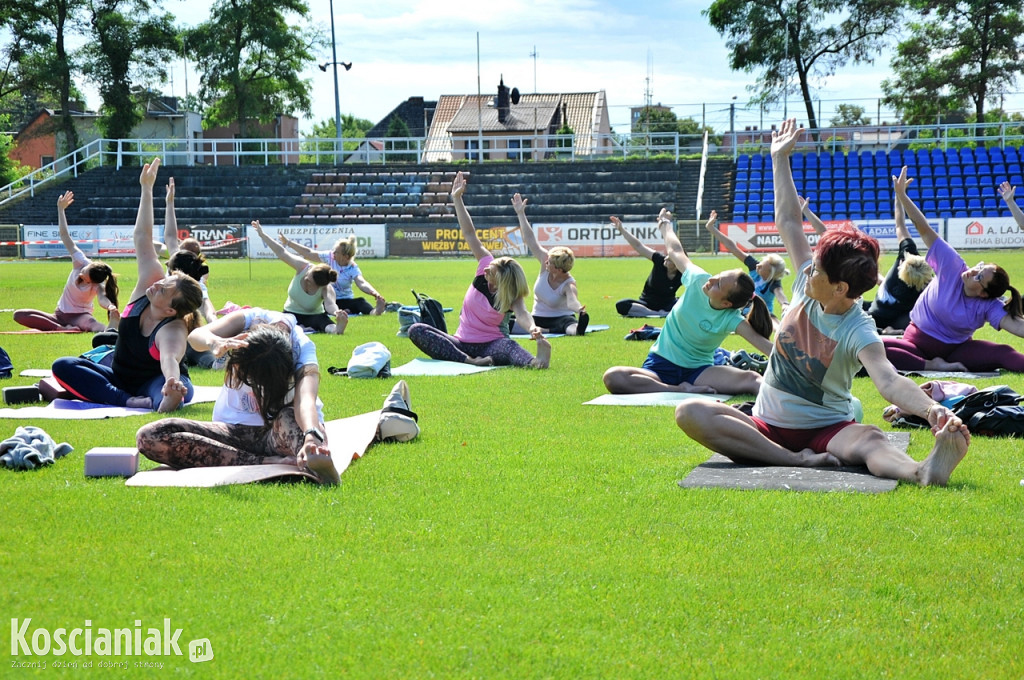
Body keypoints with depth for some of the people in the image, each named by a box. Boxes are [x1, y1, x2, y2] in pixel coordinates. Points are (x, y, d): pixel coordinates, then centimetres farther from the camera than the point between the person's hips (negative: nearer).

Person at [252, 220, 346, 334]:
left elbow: (330, 304, -52)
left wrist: (336, 312, -77)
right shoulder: (303, 267, -22)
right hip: (291, 314, 4)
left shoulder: (326, 289, -31)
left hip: (313, 316, -4)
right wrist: (262, 234, -13)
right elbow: (281, 253, -16)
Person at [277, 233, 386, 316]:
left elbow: (362, 283, -30)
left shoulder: (353, 269, -12)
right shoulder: (329, 257, -2)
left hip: (344, 300, -2)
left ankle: (373, 312, -65)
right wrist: (288, 242, 11)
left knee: (360, 302, -36)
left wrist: (374, 293, -52)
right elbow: (309, 253, 8)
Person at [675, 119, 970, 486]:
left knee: (872, 440, -41)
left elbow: (888, 380, -39)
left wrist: (932, 409, -59)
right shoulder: (808, 287, -2)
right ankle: (797, 460, -37)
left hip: (827, 429, -6)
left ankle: (923, 471, -76)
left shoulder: (859, 332, -20)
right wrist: (779, 159, 16)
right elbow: (788, 221, 9)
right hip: (766, 425, 6)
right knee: (690, 412, -23)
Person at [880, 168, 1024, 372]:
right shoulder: (953, 266, -16)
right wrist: (902, 196, -24)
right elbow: (925, 230, -19)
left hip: (955, 349, -1)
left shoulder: (990, 306, -17)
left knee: (1003, 353, -27)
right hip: (918, 343, 1)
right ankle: (932, 366, -27)